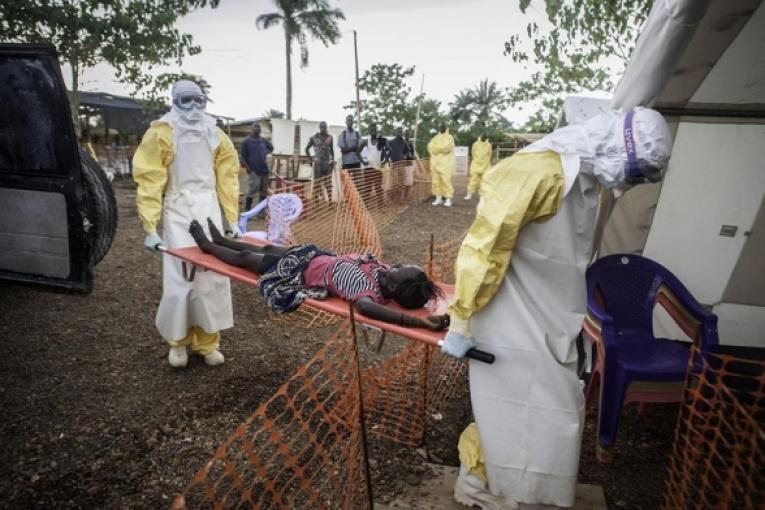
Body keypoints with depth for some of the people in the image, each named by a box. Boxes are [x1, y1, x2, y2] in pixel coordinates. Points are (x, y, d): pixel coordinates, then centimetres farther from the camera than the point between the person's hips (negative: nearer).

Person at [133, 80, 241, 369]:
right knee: (180, 280, -4)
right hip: (179, 214, -3)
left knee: (214, 279, 3)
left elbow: (227, 178, 10)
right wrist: (150, 228, -12)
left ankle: (207, 342, 17)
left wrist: (233, 220, 6)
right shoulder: (161, 134, -1)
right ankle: (178, 341, 18)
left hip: (210, 212, 4)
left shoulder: (215, 135, 12)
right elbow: (149, 182, -6)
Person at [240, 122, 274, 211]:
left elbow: (271, 148, 30)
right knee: (254, 188, -14)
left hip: (264, 169, 5)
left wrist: (265, 153, 12)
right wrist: (248, 169, -11)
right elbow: (243, 157, -3)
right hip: (253, 170, -5)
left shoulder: (264, 140, 10)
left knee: (264, 190, 8)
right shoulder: (247, 141, -2)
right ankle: (247, 209, 0)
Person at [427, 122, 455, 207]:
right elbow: (430, 147, 2)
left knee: (446, 181, -10)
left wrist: (436, 148, -3)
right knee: (436, 182, 4)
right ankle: (438, 199, 11)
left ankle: (448, 199, -7)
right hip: (435, 163, 5)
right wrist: (441, 148, -9)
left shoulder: (449, 138, 2)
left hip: (445, 164, -5)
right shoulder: (435, 138, 17)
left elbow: (447, 148, -15)